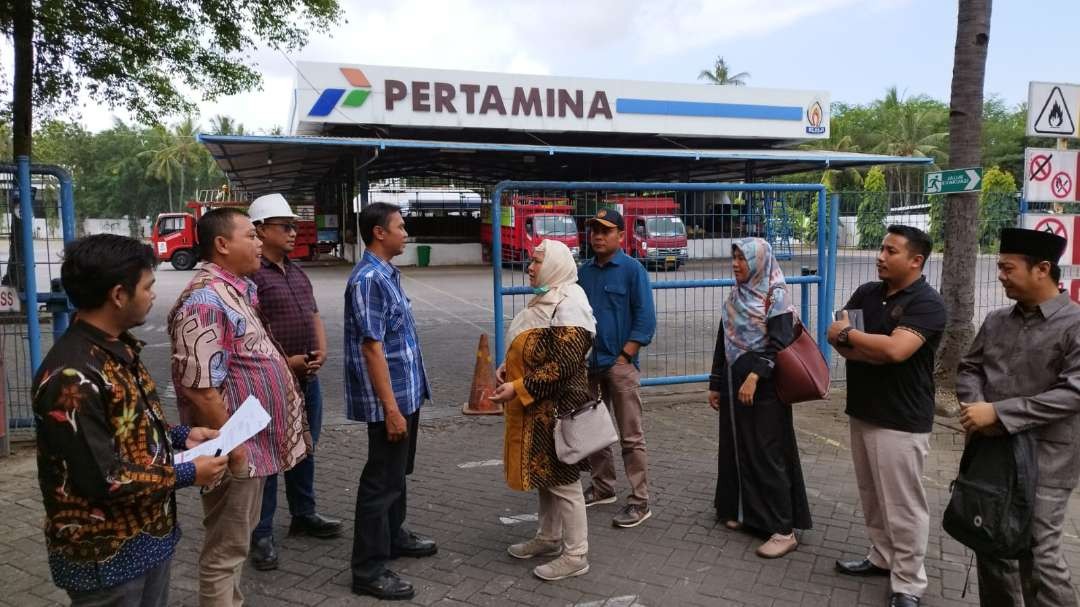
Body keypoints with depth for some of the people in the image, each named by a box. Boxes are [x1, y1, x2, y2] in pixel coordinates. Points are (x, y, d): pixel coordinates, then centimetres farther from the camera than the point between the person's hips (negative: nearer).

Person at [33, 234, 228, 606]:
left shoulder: (118, 349, 4)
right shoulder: (73, 376, -27)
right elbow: (101, 479, -27)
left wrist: (181, 437, 3)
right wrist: (187, 474, -18)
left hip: (150, 534, 9)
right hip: (105, 556, -9)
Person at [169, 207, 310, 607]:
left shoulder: (240, 289, 9)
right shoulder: (205, 301, -22)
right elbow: (199, 388, -26)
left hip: (254, 440, 10)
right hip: (237, 446, -10)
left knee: (240, 537, 22)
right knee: (226, 547, 4)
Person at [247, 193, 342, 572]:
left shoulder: (297, 272, 14)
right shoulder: (251, 275, -14)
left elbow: (314, 316, 18)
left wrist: (321, 351, 1)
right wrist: (284, 362, -18)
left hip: (308, 378, 8)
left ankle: (304, 515, 33)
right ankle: (261, 535, 12)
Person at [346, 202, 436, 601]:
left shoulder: (388, 273, 10)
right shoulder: (368, 279, -20)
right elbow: (372, 348, -23)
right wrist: (390, 407, -23)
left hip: (406, 393, 10)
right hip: (390, 399, -10)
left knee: (397, 472, 22)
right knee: (381, 480, 0)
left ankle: (394, 536, 40)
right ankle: (368, 571, 11)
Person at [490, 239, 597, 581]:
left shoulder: (567, 306, -19)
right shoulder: (546, 300, 12)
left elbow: (563, 365, -26)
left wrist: (518, 389, -23)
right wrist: (508, 367, 4)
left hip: (558, 408, -10)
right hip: (539, 409, 10)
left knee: (562, 478, 0)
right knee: (544, 474, 19)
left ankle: (575, 555, 12)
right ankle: (549, 538, 34)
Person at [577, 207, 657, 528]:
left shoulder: (632, 269, -6)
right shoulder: (584, 272, 9)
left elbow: (645, 319, -9)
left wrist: (623, 358, -13)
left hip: (620, 364, -6)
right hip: (588, 364, 6)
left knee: (631, 437, -1)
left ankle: (639, 502, 8)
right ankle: (603, 487, 31)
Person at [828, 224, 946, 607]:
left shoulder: (927, 303, -14)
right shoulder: (866, 293, 7)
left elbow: (896, 349, -28)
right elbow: (837, 339, -1)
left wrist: (849, 335, -13)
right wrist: (877, 349, -18)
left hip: (901, 420, -7)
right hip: (862, 411, 7)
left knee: (903, 505, 2)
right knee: (872, 496, 19)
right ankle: (882, 557, 36)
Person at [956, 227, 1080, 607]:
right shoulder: (996, 322, 9)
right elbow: (969, 368, 12)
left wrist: (998, 412, -23)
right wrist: (975, 404, -10)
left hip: (1044, 462, -6)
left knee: (1038, 557, -1)